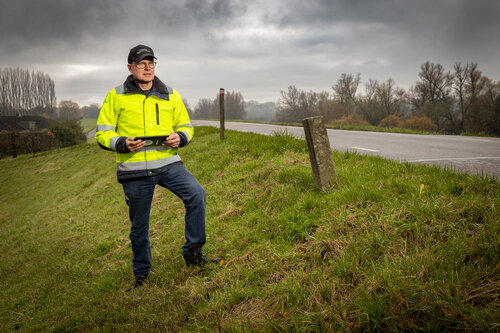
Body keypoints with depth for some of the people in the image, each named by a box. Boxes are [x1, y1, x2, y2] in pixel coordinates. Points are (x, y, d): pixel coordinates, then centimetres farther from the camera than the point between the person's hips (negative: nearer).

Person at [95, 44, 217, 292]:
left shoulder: (170, 95, 10)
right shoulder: (116, 97, 3)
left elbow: (186, 125, 17)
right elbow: (102, 134, 4)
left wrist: (180, 137, -7)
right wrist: (123, 143, -16)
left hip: (167, 162, 2)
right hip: (134, 170, -1)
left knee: (197, 195, -22)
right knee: (139, 225, 8)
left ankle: (192, 251, -5)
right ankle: (141, 274, 28)